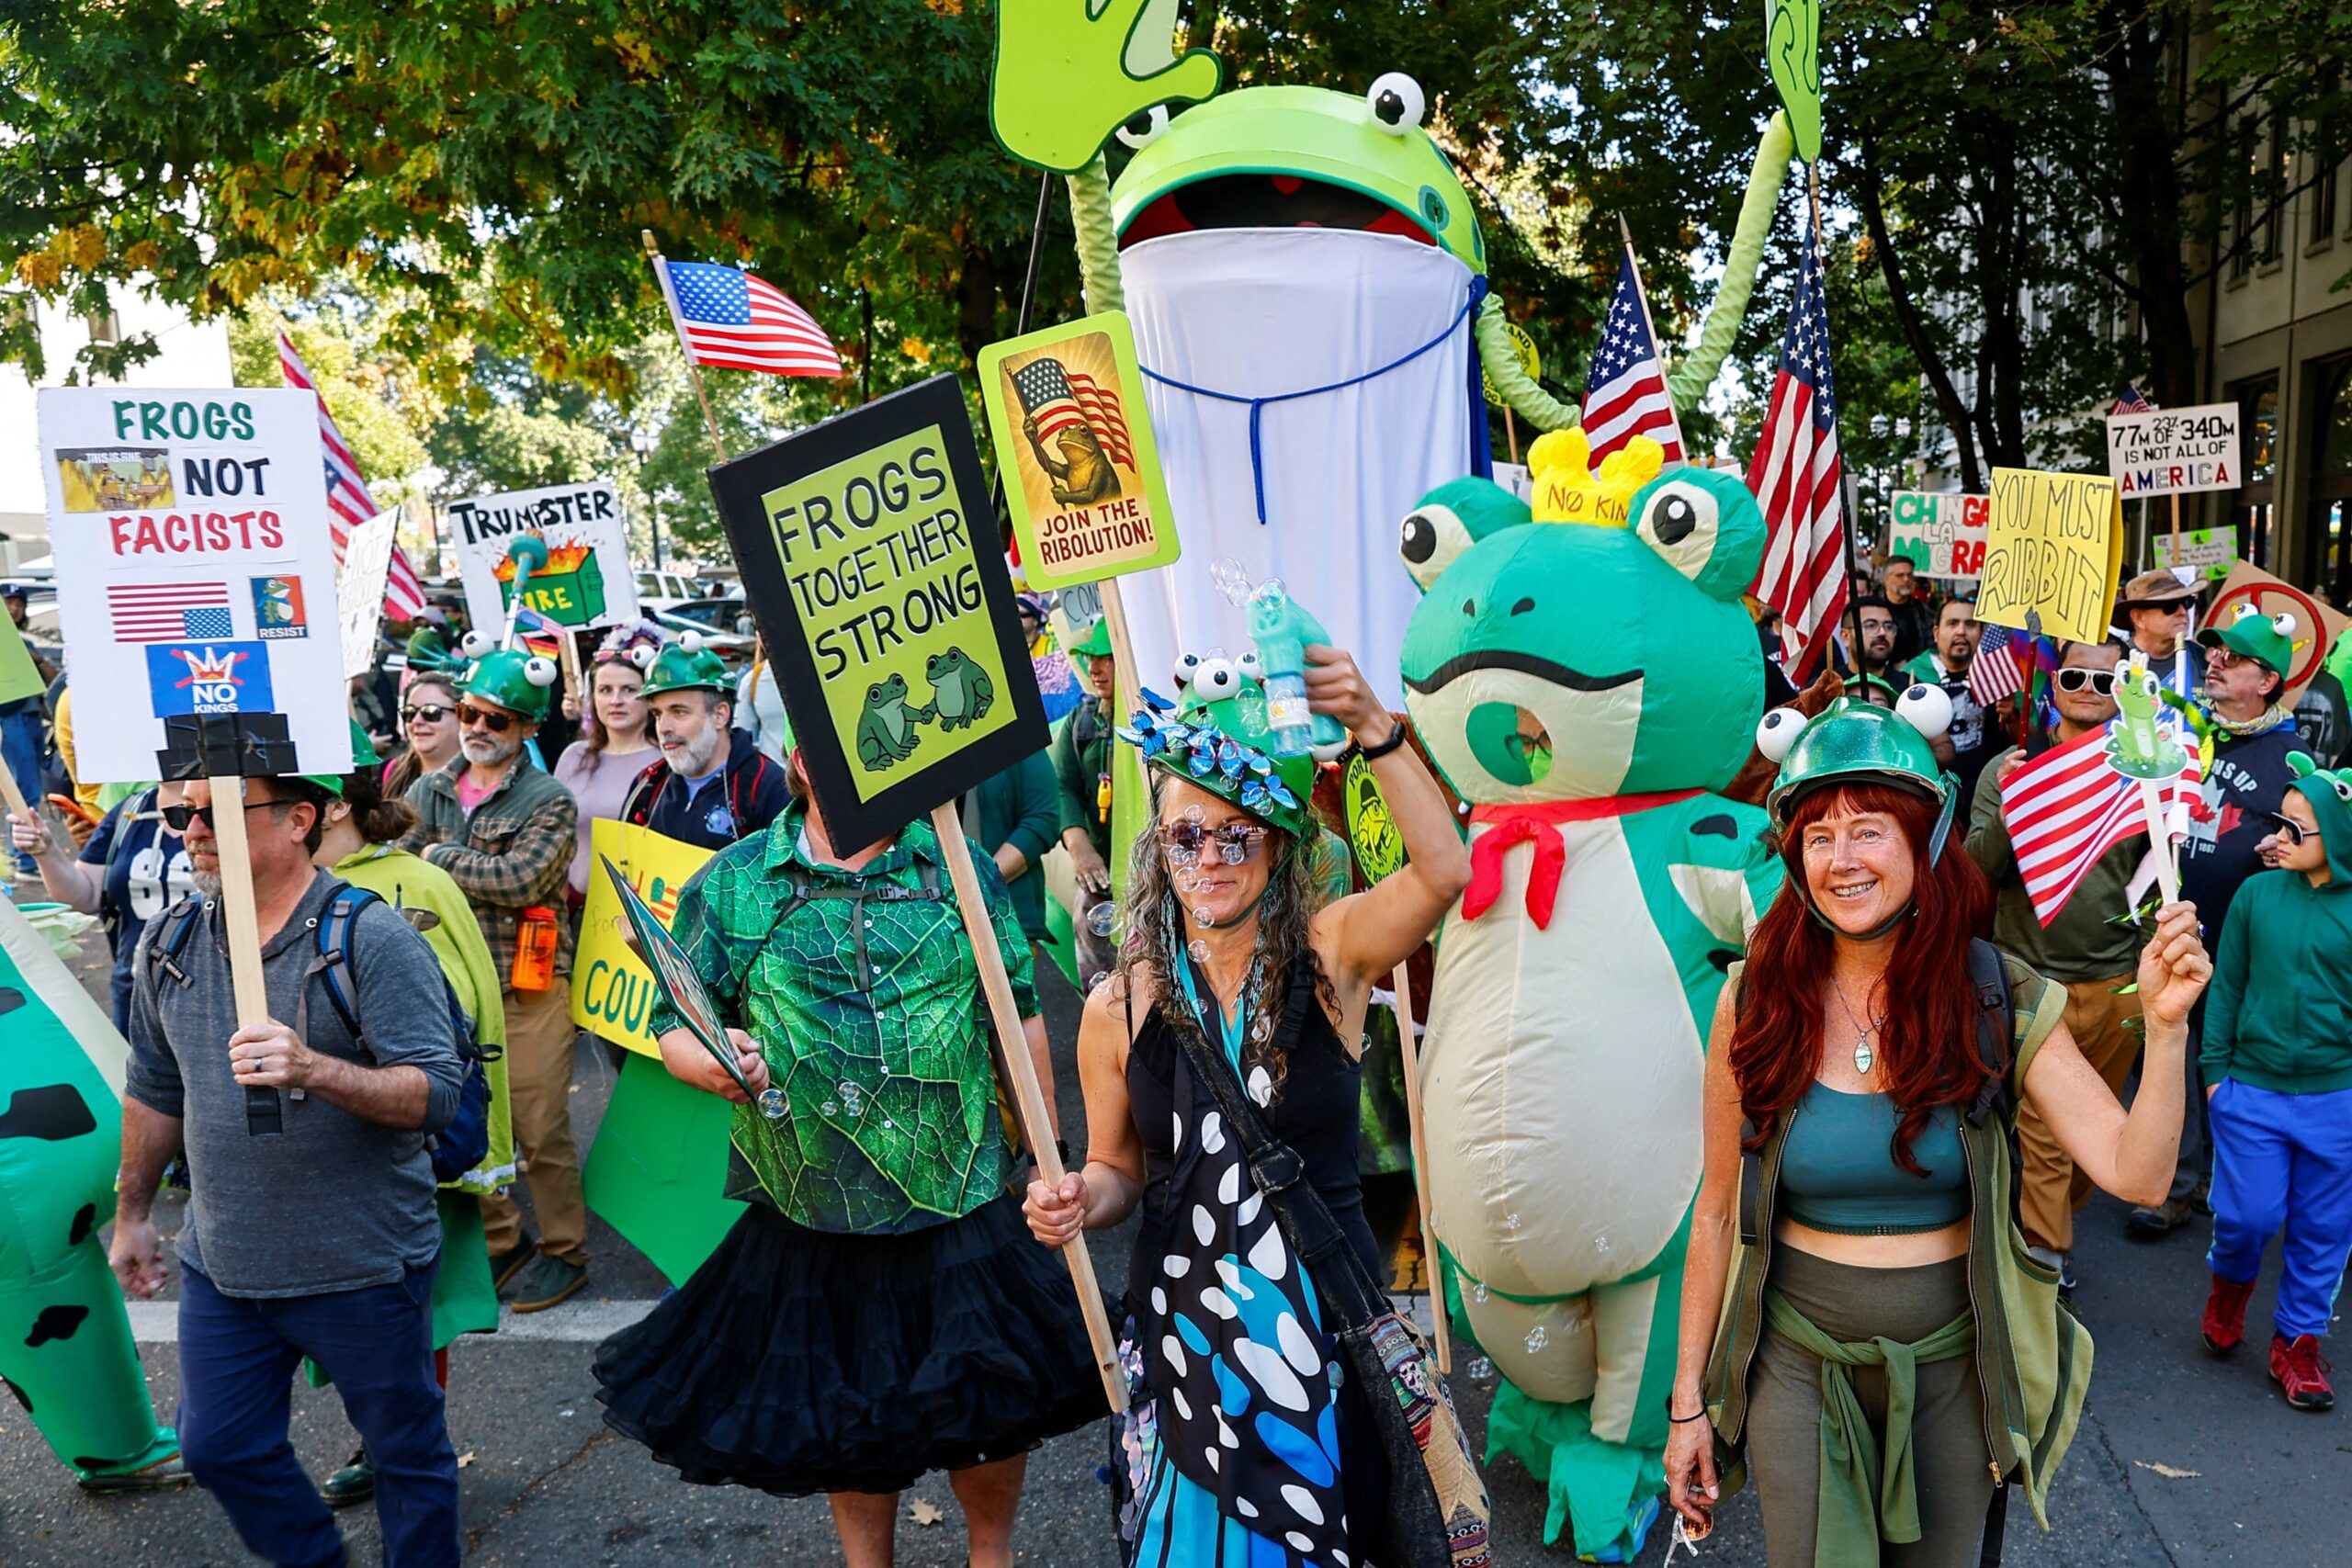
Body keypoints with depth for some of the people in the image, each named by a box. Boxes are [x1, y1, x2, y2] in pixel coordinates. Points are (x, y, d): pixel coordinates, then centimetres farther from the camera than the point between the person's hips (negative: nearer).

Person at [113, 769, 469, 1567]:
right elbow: (155, 1090, 16)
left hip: (363, 1269, -6)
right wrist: (133, 1211, 21)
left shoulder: (373, 939, -17)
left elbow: (436, 1093, -23)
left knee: (406, 1449, 11)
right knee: (218, 1448, 18)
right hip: (220, 1264, 6)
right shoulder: (170, 942, 2)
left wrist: (313, 1068, -37)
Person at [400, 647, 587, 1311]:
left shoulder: (548, 801, -6)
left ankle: (564, 1250, 15)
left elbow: (521, 880, -19)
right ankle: (498, 1243, 28)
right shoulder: (429, 792, 10)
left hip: (528, 988, -5)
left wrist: (441, 857, -9)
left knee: (539, 1129, -1)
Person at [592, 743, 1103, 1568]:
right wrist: (708, 1060, -22)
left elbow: (1020, 1017, 5)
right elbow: (673, 1025, 1)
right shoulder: (729, 884, -2)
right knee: (847, 1414, 18)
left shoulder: (963, 871, 0)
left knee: (988, 1406, 12)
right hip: (811, 1216, 0)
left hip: (960, 1205, 1)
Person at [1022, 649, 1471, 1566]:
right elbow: (1119, 1170, 6)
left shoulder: (1329, 955, -9)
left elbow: (1443, 871, -28)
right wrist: (1081, 1200, -17)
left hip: (1324, 1310, -1)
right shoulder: (1119, 1008, -6)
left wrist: (1373, 727, -35)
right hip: (1184, 1313, 1)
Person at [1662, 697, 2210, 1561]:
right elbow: (1718, 1211, -4)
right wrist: (1689, 1399, -1)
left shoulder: (1998, 998, -9)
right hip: (1800, 1360, -1)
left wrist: (2165, 1026, -29)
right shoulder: (1754, 1004, -10)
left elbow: (2136, 1174, -15)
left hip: (1954, 1359, 1)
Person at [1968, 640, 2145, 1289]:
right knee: (2041, 1129, 0)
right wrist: (2008, 810, -23)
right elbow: (1978, 869, -8)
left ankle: (2053, 1221, 36)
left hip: (2119, 981, 3)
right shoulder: (2010, 768, -1)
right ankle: (2046, 1252, 14)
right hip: (2035, 978, -2)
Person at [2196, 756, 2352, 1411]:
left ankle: (2297, 1340, 28)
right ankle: (2230, 1282, 35)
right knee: (2247, 1215, 2)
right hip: (2251, 1090, 0)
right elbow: (2227, 985, 3)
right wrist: (2215, 1068, 2)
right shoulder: (2257, 893, -4)